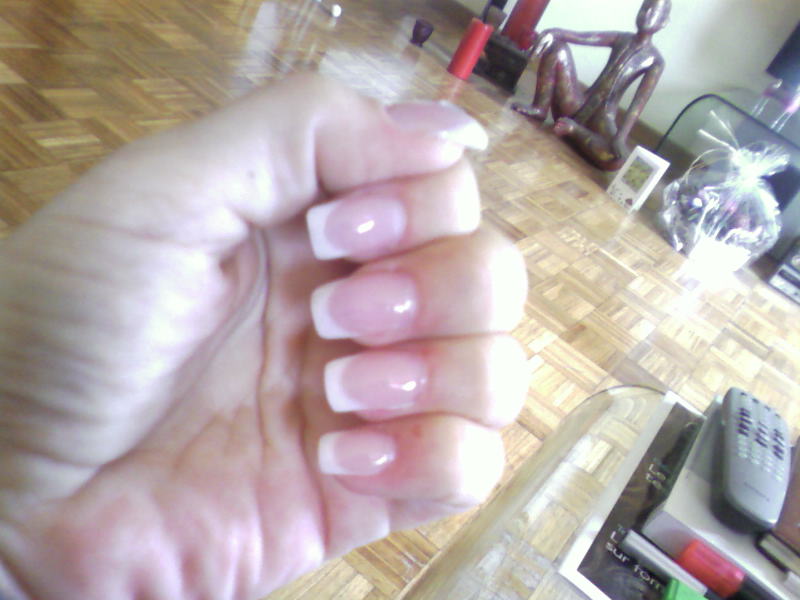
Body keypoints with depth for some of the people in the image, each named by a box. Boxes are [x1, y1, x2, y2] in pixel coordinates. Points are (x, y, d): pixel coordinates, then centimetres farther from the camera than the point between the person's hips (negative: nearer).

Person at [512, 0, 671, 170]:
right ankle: (539, 109, -9)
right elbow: (581, 37, -4)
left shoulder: (655, 61, -1)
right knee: (556, 46, -10)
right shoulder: (621, 38, 12)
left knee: (619, 158, -37)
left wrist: (621, 138, -32)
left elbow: (639, 103, -16)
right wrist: (554, 33, -26)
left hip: (603, 117, -3)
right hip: (577, 107, 3)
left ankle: (574, 128, -11)